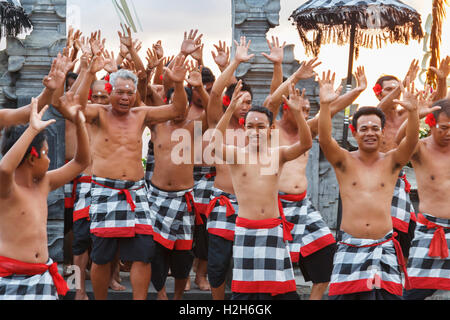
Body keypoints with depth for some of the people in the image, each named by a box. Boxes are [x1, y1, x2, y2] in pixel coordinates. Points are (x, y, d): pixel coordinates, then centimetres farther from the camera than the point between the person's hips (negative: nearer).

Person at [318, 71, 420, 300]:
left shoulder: (391, 162, 7)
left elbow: (412, 141, -10)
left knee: (388, 294, -5)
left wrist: (412, 111, -29)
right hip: (350, 245, -1)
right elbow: (324, 139, -13)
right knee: (343, 295, -6)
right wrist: (325, 105, -29)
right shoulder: (345, 161, 4)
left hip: (384, 247, 1)